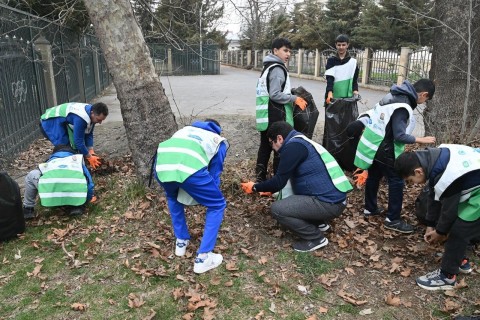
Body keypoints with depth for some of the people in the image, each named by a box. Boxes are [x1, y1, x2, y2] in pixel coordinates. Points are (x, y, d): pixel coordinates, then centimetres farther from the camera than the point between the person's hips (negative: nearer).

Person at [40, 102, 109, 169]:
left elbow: (89, 134, -3)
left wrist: (91, 153, -11)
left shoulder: (91, 115, -9)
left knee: (74, 146, 3)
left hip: (61, 123, 9)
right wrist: (90, 157, -24)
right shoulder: (81, 118, -38)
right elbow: (78, 140, -33)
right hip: (50, 122, -9)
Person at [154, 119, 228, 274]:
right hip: (190, 167, -4)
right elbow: (215, 174, 32)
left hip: (161, 164, 4)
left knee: (173, 197, 38)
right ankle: (203, 258, 16)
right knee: (217, 205, 20)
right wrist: (208, 194, 49)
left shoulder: (186, 129, 42)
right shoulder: (219, 141, 32)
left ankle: (181, 242, 41)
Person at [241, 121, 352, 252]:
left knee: (277, 209, -12)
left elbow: (279, 181, -13)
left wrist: (255, 187, 2)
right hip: (334, 198, 10)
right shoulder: (301, 142, 17)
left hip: (328, 203, -10)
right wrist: (270, 189, 32)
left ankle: (315, 238, 1)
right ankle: (319, 222, 21)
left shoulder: (293, 146, -14)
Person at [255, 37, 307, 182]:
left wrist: (289, 92, 17)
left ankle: (260, 175, 20)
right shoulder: (277, 69, -14)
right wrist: (294, 99, -13)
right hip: (276, 116, -10)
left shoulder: (269, 67, 17)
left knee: (265, 145, 13)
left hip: (266, 115, 10)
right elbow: (275, 95, -21)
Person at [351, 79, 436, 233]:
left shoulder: (394, 95, 5)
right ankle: (392, 219, 8)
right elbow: (400, 136, -22)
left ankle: (370, 208, 36)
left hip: (372, 144, 10)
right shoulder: (403, 107, -23)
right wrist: (421, 140, -12)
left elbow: (374, 113, 13)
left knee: (374, 176, 21)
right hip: (383, 149, -10)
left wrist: (361, 123, 21)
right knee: (397, 181, 0)